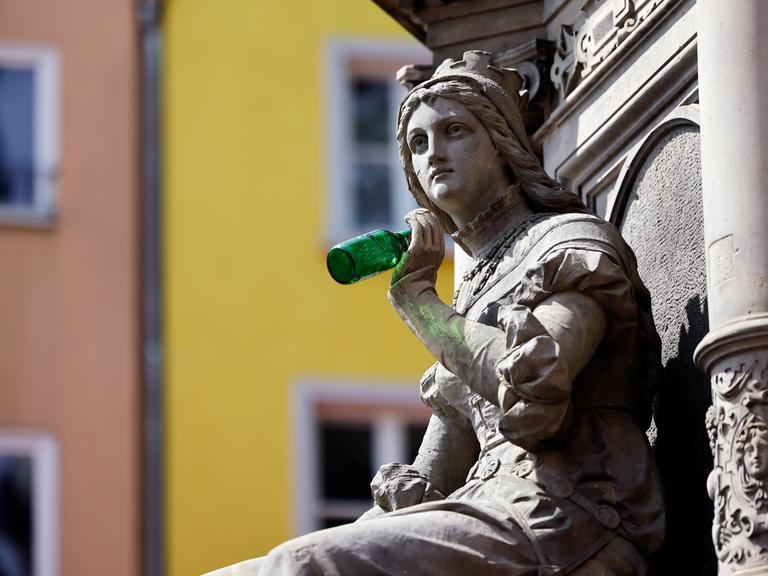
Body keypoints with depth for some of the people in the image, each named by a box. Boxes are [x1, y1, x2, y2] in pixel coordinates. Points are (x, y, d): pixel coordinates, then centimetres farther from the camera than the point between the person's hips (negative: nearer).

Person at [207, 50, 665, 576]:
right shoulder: (475, 293, 30)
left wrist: (416, 299, -6)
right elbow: (430, 480, 26)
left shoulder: (574, 243, 5)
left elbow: (536, 376, -18)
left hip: (564, 527, -8)